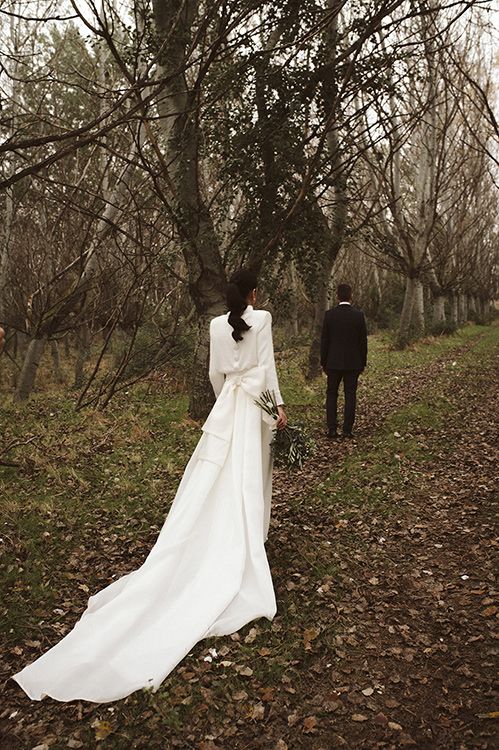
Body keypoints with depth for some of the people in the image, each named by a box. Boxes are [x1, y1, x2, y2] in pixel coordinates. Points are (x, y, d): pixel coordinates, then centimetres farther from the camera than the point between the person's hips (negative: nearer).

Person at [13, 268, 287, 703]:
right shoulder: (262, 318, -8)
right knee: (247, 477, 3)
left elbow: (215, 371, 9)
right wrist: (279, 405, -4)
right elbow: (267, 364, -10)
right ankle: (248, 536, 15)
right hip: (255, 403, -4)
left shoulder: (217, 325, 5)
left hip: (226, 404, 4)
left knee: (214, 476, 9)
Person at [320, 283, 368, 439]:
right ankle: (347, 430, 6)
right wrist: (363, 362, 9)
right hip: (353, 362, 0)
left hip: (334, 362, 0)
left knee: (331, 395, 10)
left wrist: (323, 362, 6)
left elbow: (324, 340, -2)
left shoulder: (329, 315, -6)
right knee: (350, 396, 6)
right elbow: (363, 340, 0)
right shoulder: (359, 315, -5)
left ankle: (332, 429, 5)